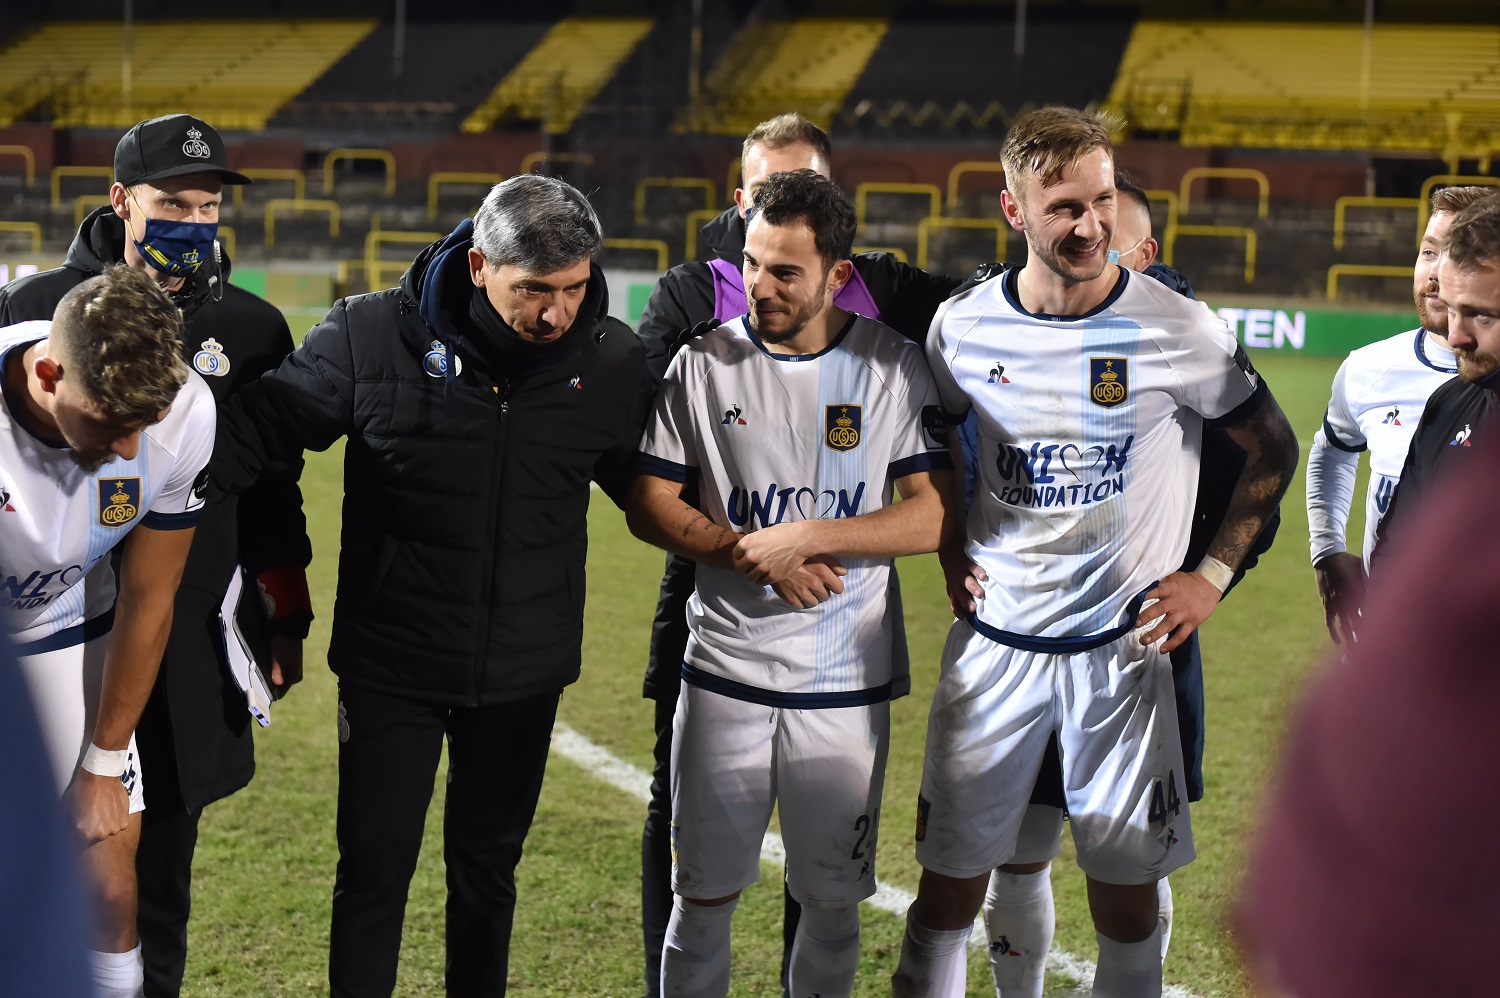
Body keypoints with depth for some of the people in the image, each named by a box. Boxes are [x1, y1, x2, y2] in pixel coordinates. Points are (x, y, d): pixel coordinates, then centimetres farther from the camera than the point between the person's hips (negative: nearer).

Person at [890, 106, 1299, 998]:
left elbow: (1274, 450, 4)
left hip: (1124, 641, -2)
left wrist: (1212, 575, -2)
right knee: (948, 883, 5)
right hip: (995, 638, 2)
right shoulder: (964, 328, -2)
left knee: (1126, 889, 5)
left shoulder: (1179, 330, -10)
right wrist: (950, 548, 9)